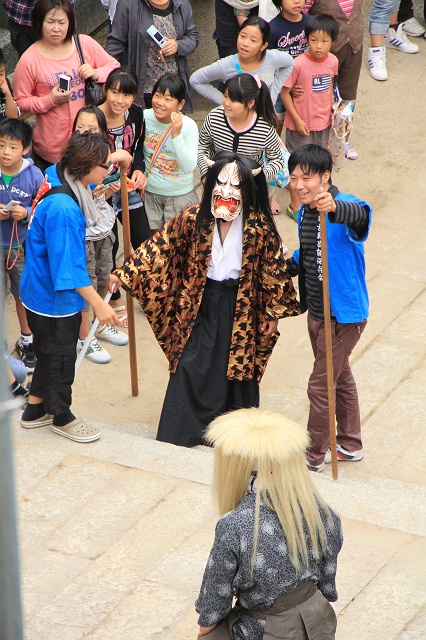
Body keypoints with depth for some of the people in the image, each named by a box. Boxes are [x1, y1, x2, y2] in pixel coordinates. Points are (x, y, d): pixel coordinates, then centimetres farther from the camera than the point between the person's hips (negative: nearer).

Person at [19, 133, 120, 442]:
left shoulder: (55, 175, -7)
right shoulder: (63, 209, -34)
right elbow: (69, 266, -31)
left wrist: (110, 158, 17)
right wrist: (99, 304, -26)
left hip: (40, 292, 9)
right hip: (55, 299, -9)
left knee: (49, 352, 25)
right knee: (60, 356, 12)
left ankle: (35, 410, 40)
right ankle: (61, 417, 32)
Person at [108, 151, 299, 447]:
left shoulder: (259, 227, -15)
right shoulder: (194, 219, -11)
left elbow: (274, 268, -5)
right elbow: (159, 246, -9)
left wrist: (273, 312, -1)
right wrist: (124, 274, -17)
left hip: (241, 306, -1)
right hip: (201, 301, 1)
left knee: (239, 365, 9)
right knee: (191, 364, 3)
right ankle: (180, 431, 15)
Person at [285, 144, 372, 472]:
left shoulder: (344, 205, -26)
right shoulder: (305, 211, 0)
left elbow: (361, 215, -52)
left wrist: (335, 207, -73)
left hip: (343, 315, -8)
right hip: (316, 311, 8)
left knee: (320, 386, 3)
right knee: (340, 377, 24)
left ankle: (314, 456, 22)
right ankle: (350, 445, 43)